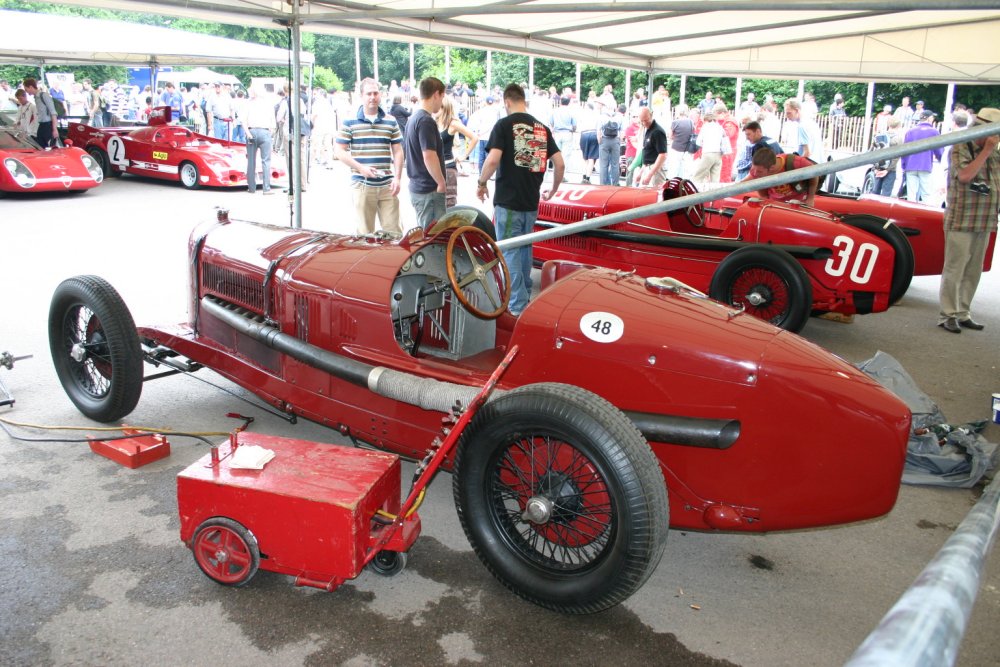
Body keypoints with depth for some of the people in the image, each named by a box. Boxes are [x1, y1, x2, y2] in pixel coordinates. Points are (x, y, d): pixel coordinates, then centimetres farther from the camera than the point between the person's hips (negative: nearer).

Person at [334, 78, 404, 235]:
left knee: (393, 230, 1)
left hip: (387, 186, 2)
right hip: (362, 185, -2)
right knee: (365, 232, 6)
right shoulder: (350, 122, 2)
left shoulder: (391, 122, 9)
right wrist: (361, 168, -11)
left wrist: (397, 178, -1)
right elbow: (339, 151, 0)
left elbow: (398, 152, 11)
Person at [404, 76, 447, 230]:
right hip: (429, 190, -10)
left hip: (416, 187, 10)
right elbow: (429, 156, -25)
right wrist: (441, 183, -14)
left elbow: (405, 152, 21)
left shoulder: (413, 118, 14)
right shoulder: (426, 121, -16)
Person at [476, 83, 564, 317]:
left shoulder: (504, 124, -8)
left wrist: (482, 183, -4)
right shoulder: (542, 128, 8)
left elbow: (493, 159, -20)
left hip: (508, 201, -6)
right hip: (531, 201, 6)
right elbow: (560, 164, 5)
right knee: (524, 249, 21)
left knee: (510, 252, 0)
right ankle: (524, 296, 33)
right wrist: (553, 190, 20)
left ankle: (519, 307, -2)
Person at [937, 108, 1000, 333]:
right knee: (954, 270, -4)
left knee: (973, 272, 10)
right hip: (960, 222, -7)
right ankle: (948, 315, 3)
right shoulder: (960, 148, -6)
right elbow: (964, 175, -21)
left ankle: (963, 314, 18)